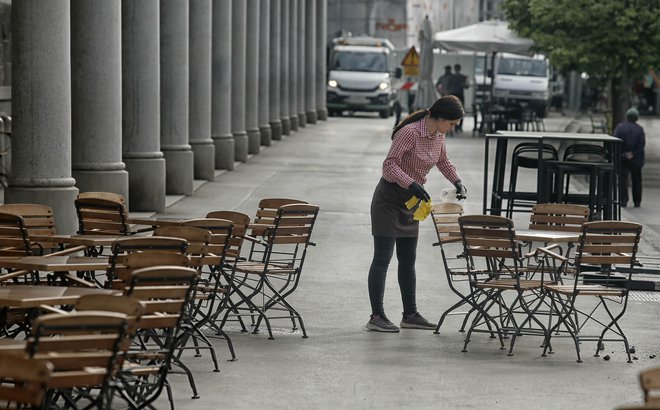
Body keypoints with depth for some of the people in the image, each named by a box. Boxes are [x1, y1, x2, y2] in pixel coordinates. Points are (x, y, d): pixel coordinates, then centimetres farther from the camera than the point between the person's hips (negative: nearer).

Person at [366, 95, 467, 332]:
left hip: (410, 202, 8)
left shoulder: (438, 136, 2)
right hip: (389, 199, -8)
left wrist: (457, 182, 7)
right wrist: (411, 184, -37)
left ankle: (410, 315, 17)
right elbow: (390, 164, -26)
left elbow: (443, 162, 21)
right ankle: (376, 317, -5)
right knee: (382, 259, -7)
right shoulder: (410, 132, -23)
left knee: (408, 260, 11)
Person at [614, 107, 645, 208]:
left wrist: (623, 154, -8)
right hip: (636, 159, 1)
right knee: (636, 180, 11)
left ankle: (623, 200, -7)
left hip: (623, 158, -1)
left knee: (623, 179, 2)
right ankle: (637, 202, 13)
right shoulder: (639, 129, -2)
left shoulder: (620, 127, -4)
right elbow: (642, 144, -9)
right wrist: (633, 153, -10)